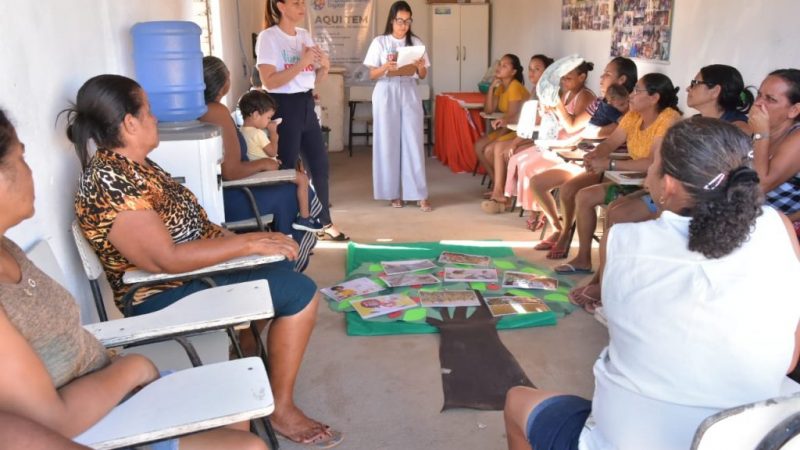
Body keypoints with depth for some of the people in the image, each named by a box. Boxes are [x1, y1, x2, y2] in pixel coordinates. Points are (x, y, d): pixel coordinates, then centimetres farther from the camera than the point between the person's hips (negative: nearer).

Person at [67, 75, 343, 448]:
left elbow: (181, 225, 9)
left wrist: (243, 239, -3)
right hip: (167, 294, -10)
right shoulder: (109, 183, -26)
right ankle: (281, 409, -2)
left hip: (186, 271, 10)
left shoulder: (129, 165, 5)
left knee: (281, 267, 21)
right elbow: (167, 259, -32)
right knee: (300, 292, -15)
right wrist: (247, 243, -26)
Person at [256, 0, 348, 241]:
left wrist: (324, 66, -5)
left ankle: (324, 223, 24)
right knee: (286, 169, -1)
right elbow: (269, 81, -18)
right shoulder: (268, 37, -9)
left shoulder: (305, 35, 11)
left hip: (306, 104, 7)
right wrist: (302, 63, -21)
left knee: (321, 165, 11)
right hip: (283, 107, -7)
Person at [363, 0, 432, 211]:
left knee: (413, 142, -3)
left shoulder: (416, 42, 7)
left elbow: (423, 76, 8)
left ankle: (420, 194, -1)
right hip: (386, 94, -1)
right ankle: (394, 193, 10)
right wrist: (386, 67, -19)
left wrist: (420, 66, -13)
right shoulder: (379, 42, 1)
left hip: (409, 93, 1)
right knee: (388, 143, 0)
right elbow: (372, 74, -1)